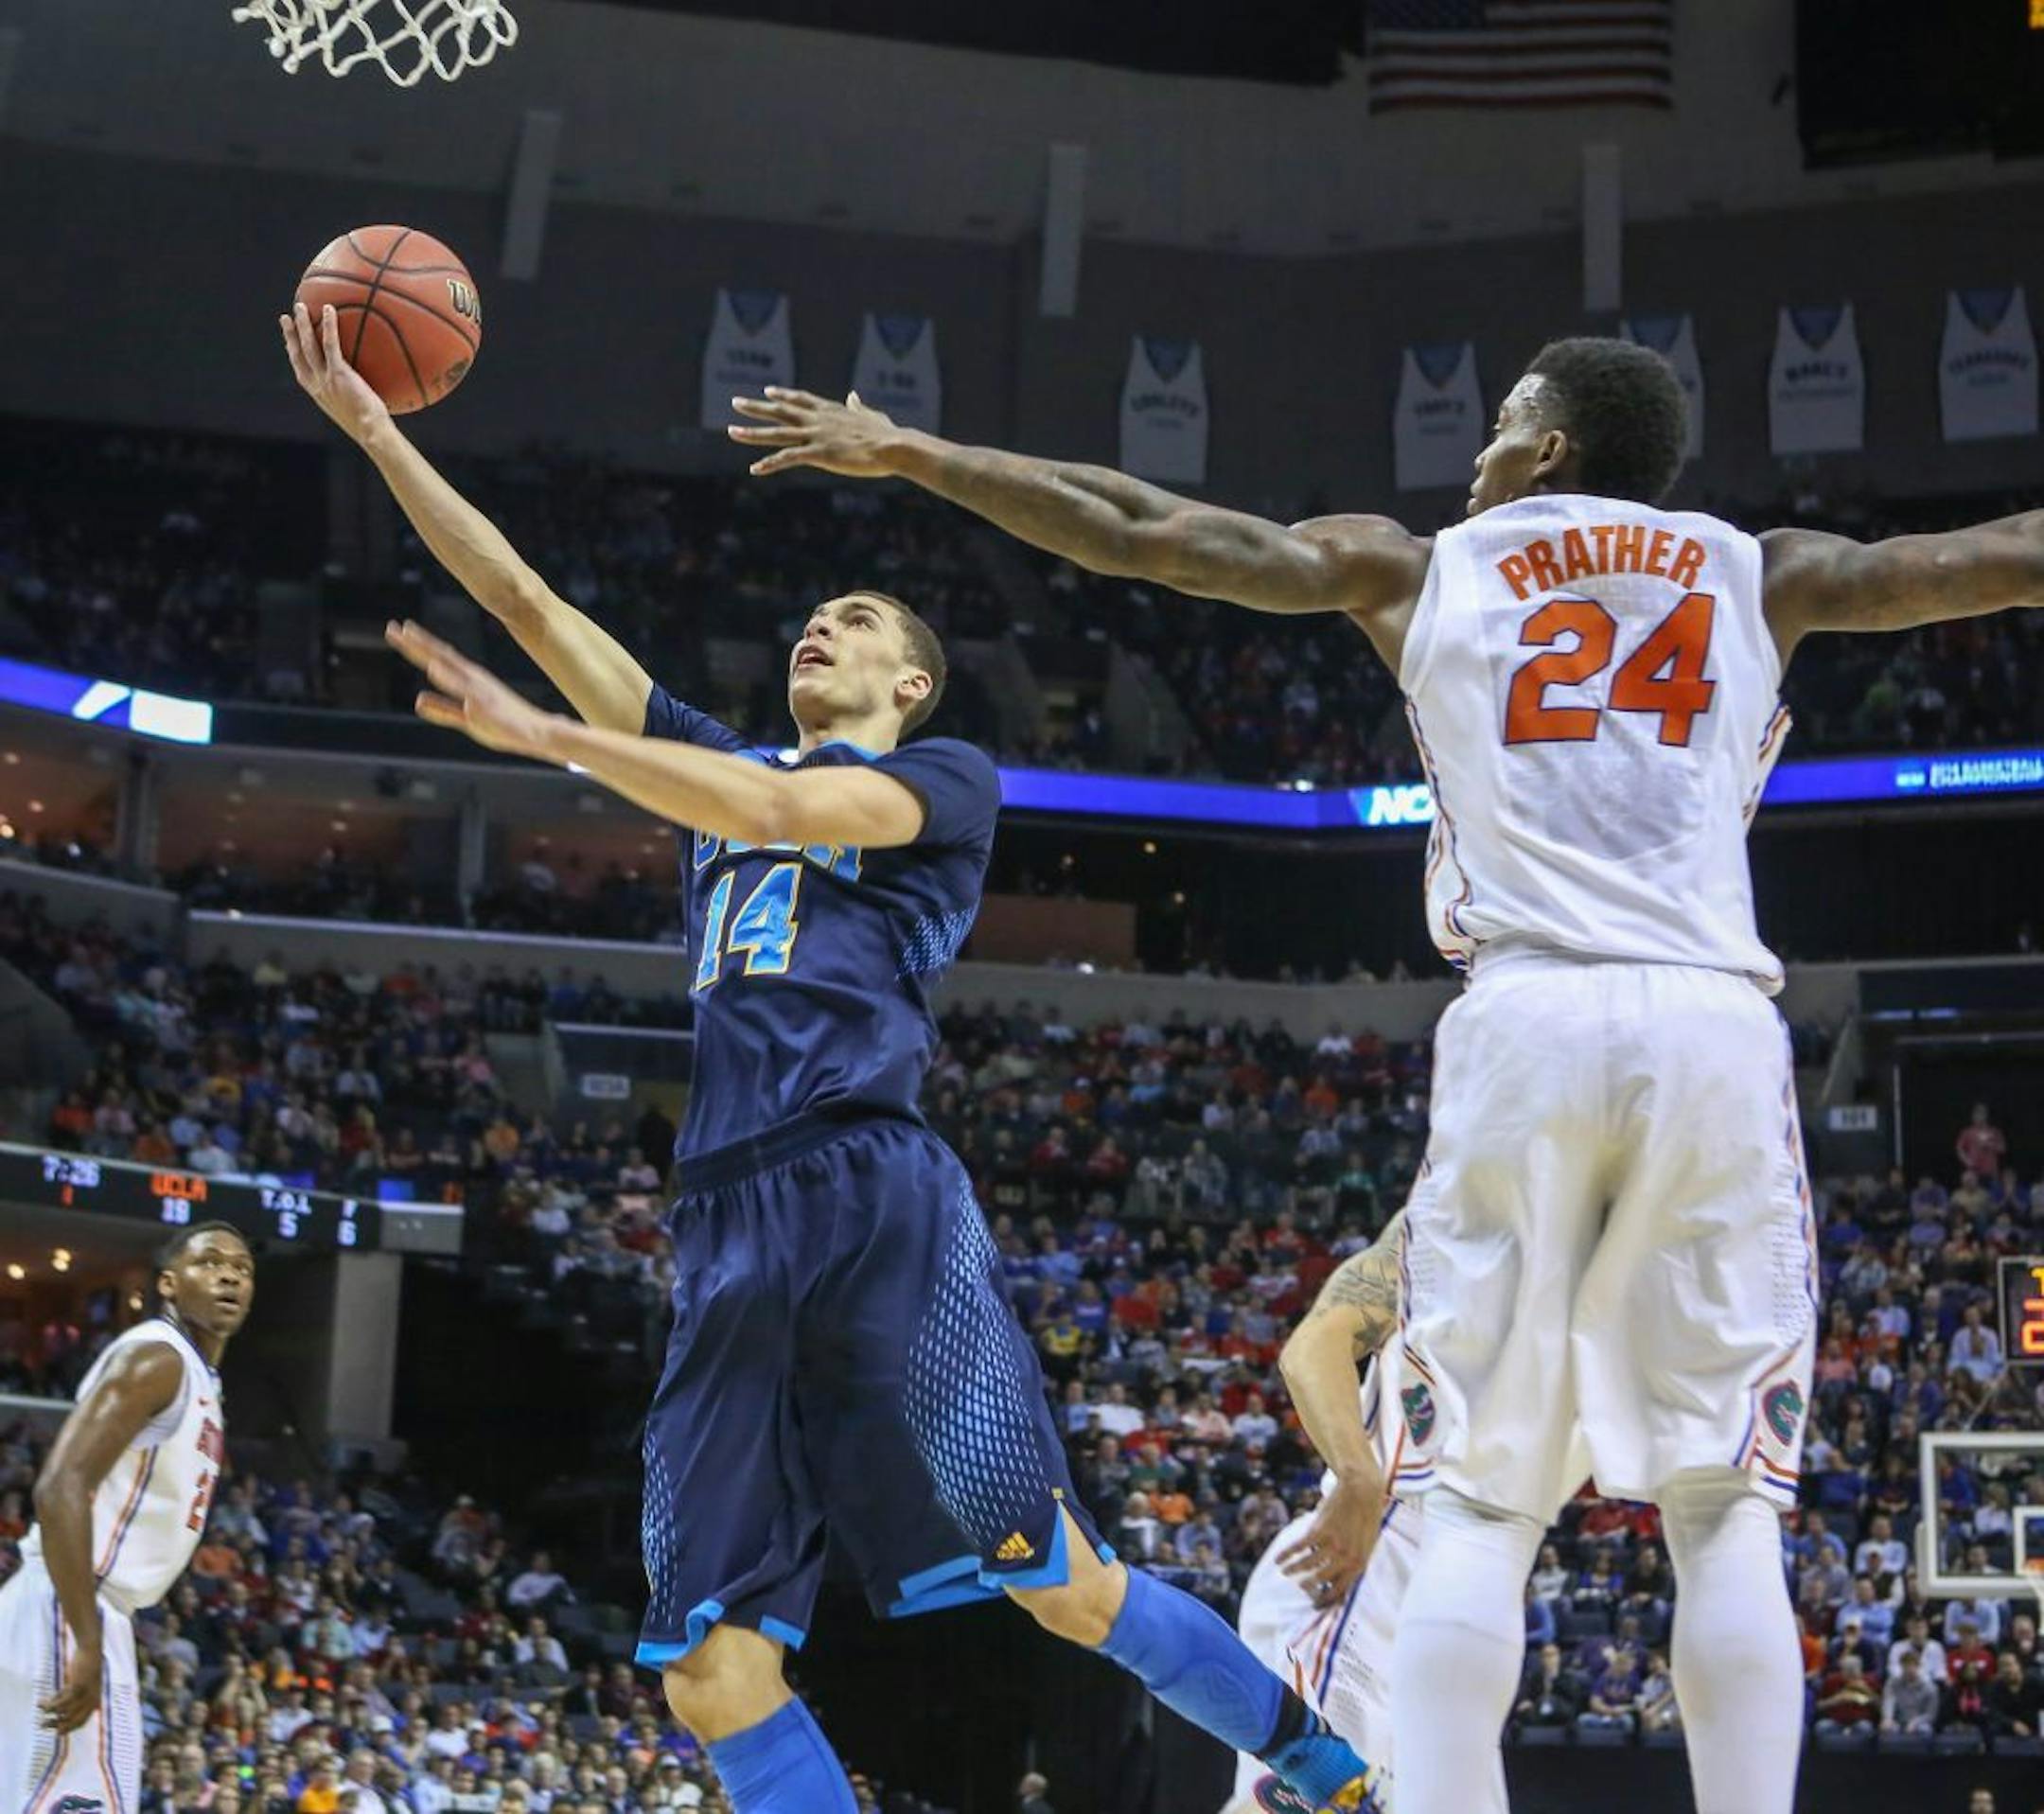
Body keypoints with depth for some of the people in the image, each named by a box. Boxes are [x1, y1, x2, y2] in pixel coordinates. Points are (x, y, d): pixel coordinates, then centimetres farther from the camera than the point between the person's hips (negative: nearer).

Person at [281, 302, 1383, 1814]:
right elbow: (524, 598, 25)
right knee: (709, 1667, -7)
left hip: (878, 1200, -5)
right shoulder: (717, 762, 28)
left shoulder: (945, 780, 12)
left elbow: (783, 808, -9)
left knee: (1063, 1583, -11)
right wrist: (374, 428, 20)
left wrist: (539, 735, -12)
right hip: (732, 1225, 6)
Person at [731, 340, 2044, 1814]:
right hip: (1717, 1027, 1)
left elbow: (1135, 532, 20)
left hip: (1524, 1024, 0)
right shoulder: (1761, 575, 20)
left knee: (1476, 1506, 1)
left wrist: (903, 452, 29)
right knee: (1726, 1509, 2)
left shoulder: (1418, 570, 19)